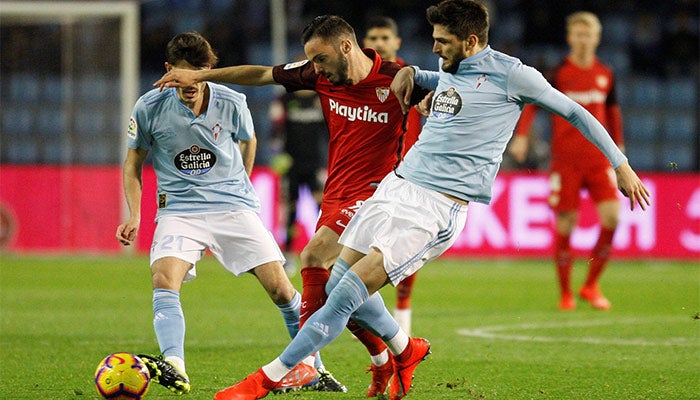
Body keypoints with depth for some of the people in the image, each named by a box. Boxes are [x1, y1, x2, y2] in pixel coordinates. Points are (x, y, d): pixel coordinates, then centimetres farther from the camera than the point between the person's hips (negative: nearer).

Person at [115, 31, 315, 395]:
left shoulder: (232, 103, -6)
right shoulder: (149, 108, -8)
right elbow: (133, 162, 7)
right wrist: (134, 216, -3)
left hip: (234, 207, 1)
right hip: (179, 210, -1)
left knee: (279, 286, -7)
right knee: (164, 279, -27)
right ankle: (174, 368, -41)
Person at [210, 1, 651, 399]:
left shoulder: (510, 74, -7)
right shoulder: (451, 71, 14)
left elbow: (575, 111, 2)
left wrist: (621, 165, 4)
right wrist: (410, 73, 18)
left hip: (437, 208, -8)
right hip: (397, 184, 8)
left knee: (350, 291, -16)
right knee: (338, 281, 7)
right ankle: (406, 351, 31)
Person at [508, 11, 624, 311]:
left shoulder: (605, 75, 10)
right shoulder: (558, 73, -2)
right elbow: (532, 104, -2)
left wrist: (618, 146, 24)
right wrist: (521, 135, -16)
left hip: (599, 157, 3)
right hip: (565, 159, -3)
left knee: (611, 215, -12)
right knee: (565, 224, -2)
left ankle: (591, 285, 3)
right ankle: (565, 294, 10)